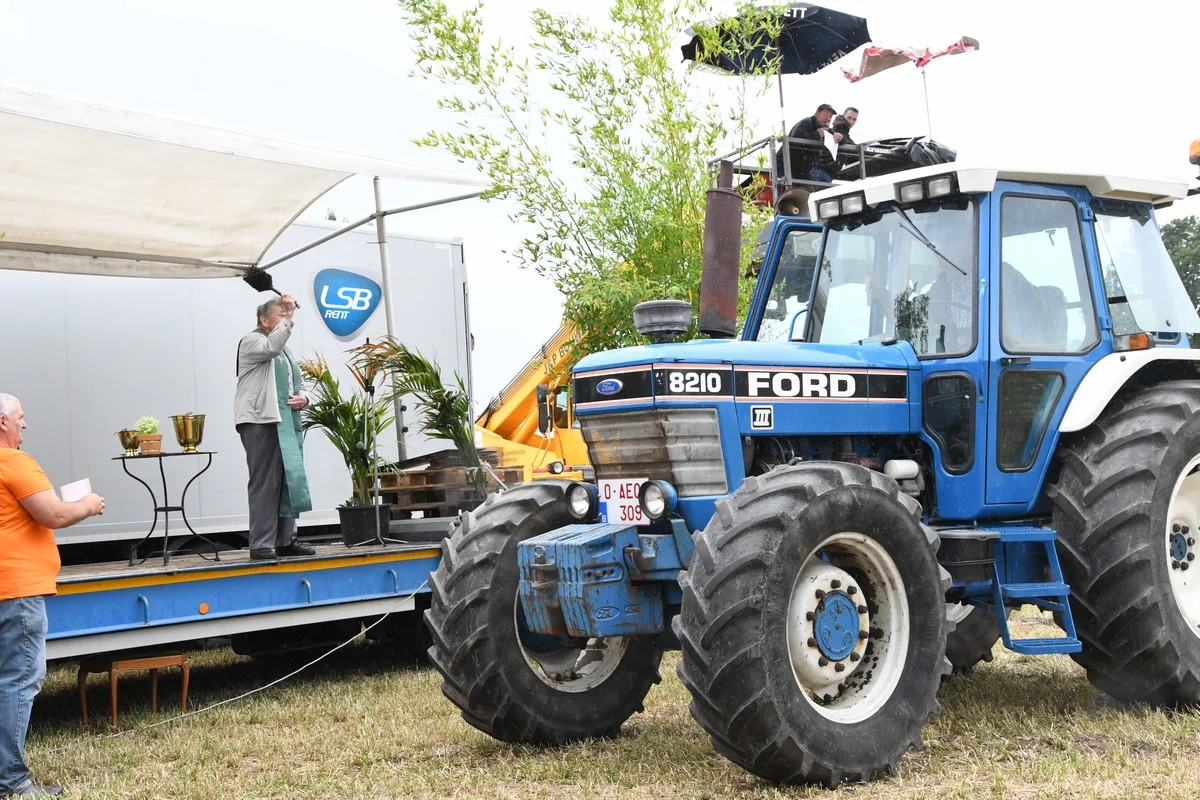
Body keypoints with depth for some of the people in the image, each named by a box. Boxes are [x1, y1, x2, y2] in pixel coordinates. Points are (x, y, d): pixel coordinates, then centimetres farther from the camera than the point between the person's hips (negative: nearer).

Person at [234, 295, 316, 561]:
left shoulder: (284, 348, 26)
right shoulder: (251, 341, 0)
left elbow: (298, 383, 28)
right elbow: (271, 347, -24)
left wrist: (303, 398, 7)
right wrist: (289, 318, -24)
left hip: (287, 423, 8)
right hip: (260, 422, -8)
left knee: (290, 481, 6)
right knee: (264, 484, -10)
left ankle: (285, 540, 13)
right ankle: (261, 546, -9)